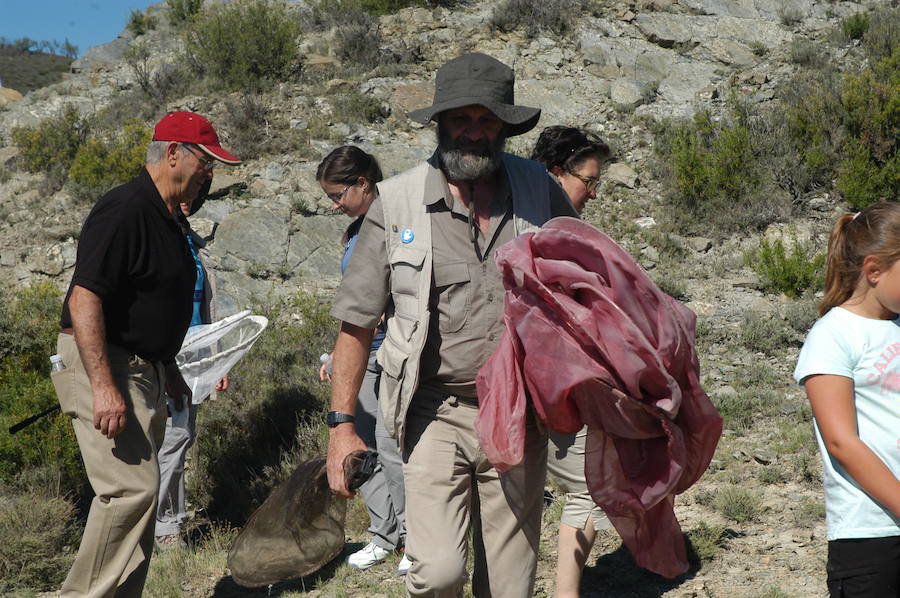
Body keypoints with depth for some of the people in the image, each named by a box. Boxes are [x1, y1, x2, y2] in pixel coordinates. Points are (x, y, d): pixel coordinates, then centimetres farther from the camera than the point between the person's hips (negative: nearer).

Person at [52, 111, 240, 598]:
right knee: (132, 487, -16)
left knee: (140, 489, 11)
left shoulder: (168, 218, 14)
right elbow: (84, 297, -24)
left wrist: (169, 372, 27)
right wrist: (103, 387, -29)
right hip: (100, 364, -10)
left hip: (142, 370, 10)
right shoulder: (124, 210, -17)